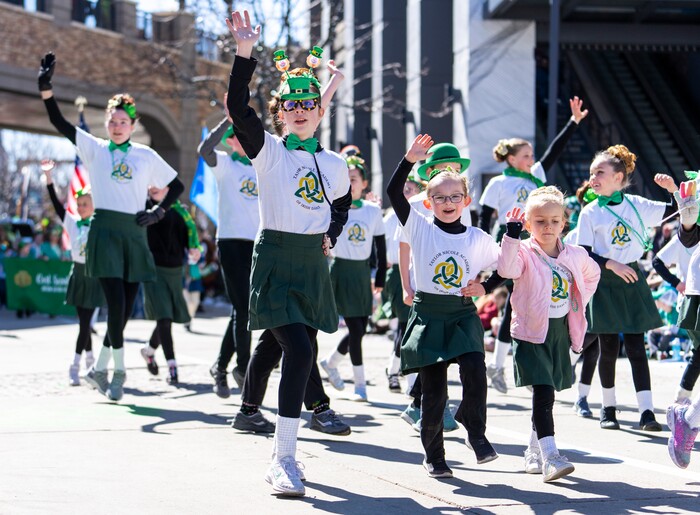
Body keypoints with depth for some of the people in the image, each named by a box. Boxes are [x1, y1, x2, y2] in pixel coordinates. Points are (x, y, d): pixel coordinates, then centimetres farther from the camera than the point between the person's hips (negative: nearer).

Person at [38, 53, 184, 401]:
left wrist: (159, 211, 2)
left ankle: (99, 369, 20)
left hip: (135, 233, 3)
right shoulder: (94, 148, 6)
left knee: (125, 307, 4)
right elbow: (59, 123, -3)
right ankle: (119, 369, -1)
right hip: (105, 230, -3)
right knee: (116, 301, -15)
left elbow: (176, 186, 18)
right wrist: (46, 88, -14)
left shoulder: (147, 156, 10)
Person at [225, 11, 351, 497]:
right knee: (299, 351, -20)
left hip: (313, 265, 5)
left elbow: (342, 204, 28)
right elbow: (239, 108, -19)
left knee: (302, 357, 9)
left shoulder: (335, 164, 9)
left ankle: (284, 455, 23)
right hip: (275, 260, -5)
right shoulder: (268, 151, -4)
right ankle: (284, 459, -17)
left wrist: (331, 236, 9)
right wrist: (245, 52, -27)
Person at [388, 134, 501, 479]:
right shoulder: (420, 229, 0)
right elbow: (394, 193, -9)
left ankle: (476, 432, -2)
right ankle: (433, 454, 14)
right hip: (429, 314, -1)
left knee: (474, 372, -22)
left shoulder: (478, 239, 5)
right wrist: (410, 160, -17)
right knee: (433, 390, 1)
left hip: (463, 314, 1)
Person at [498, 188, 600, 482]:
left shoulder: (575, 255, 5)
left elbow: (592, 274, 26)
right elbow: (507, 269, -31)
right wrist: (511, 236, -39)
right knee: (543, 392, -17)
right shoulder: (525, 253, -9)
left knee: (546, 394, 14)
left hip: (561, 332, 5)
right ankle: (549, 456, -22)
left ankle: (534, 453, 29)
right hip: (531, 333, -5)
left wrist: (579, 303, 16)